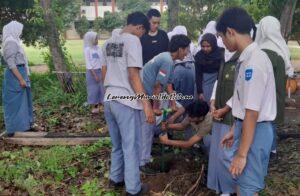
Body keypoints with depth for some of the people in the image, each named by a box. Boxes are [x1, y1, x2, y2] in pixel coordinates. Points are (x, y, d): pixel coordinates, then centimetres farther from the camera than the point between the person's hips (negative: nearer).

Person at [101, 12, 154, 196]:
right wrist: (146, 104, -17)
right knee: (131, 147, 4)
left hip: (109, 100, 8)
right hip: (125, 102, -8)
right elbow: (133, 75, -18)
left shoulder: (109, 42, 14)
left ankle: (116, 178, 35)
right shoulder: (132, 40, -11)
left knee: (118, 145, 22)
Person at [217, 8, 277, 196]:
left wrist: (242, 154, -20)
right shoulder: (248, 58, 6)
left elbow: (252, 113, -24)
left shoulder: (253, 62, -24)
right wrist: (234, 130, 20)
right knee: (240, 180, 21)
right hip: (246, 126, 9)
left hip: (254, 131, -9)